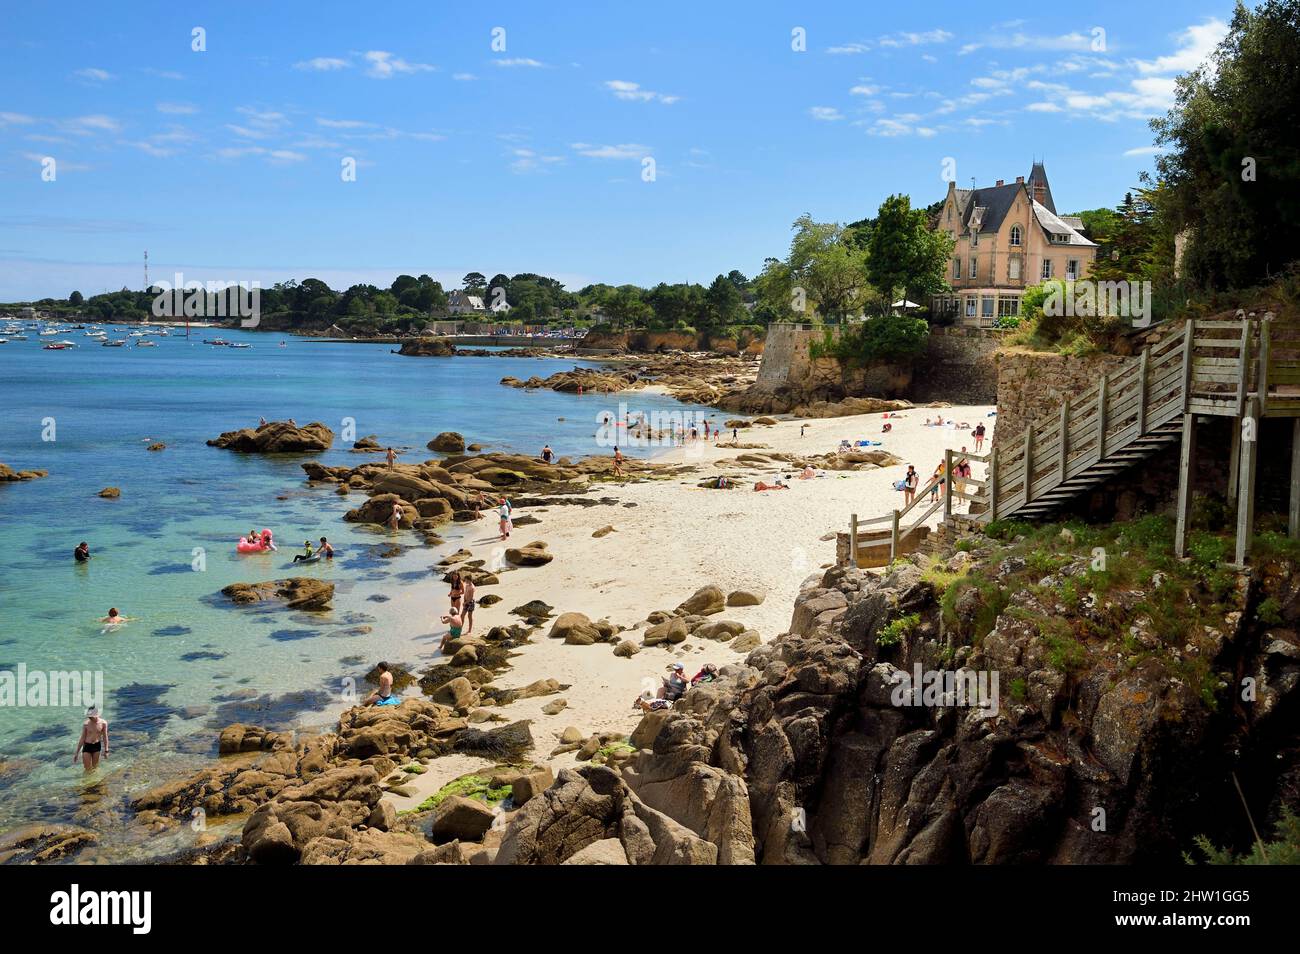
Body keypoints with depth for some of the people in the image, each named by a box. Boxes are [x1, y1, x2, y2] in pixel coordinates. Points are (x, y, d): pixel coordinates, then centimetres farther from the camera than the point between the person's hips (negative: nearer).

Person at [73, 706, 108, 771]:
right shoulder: (86, 724, -10)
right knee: (88, 769, 1)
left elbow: (105, 737, 2)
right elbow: (82, 738, -1)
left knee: (95, 768, 10)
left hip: (97, 746, 1)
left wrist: (106, 750, 4)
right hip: (87, 746, -1)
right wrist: (77, 752, 1)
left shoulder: (103, 723, -9)